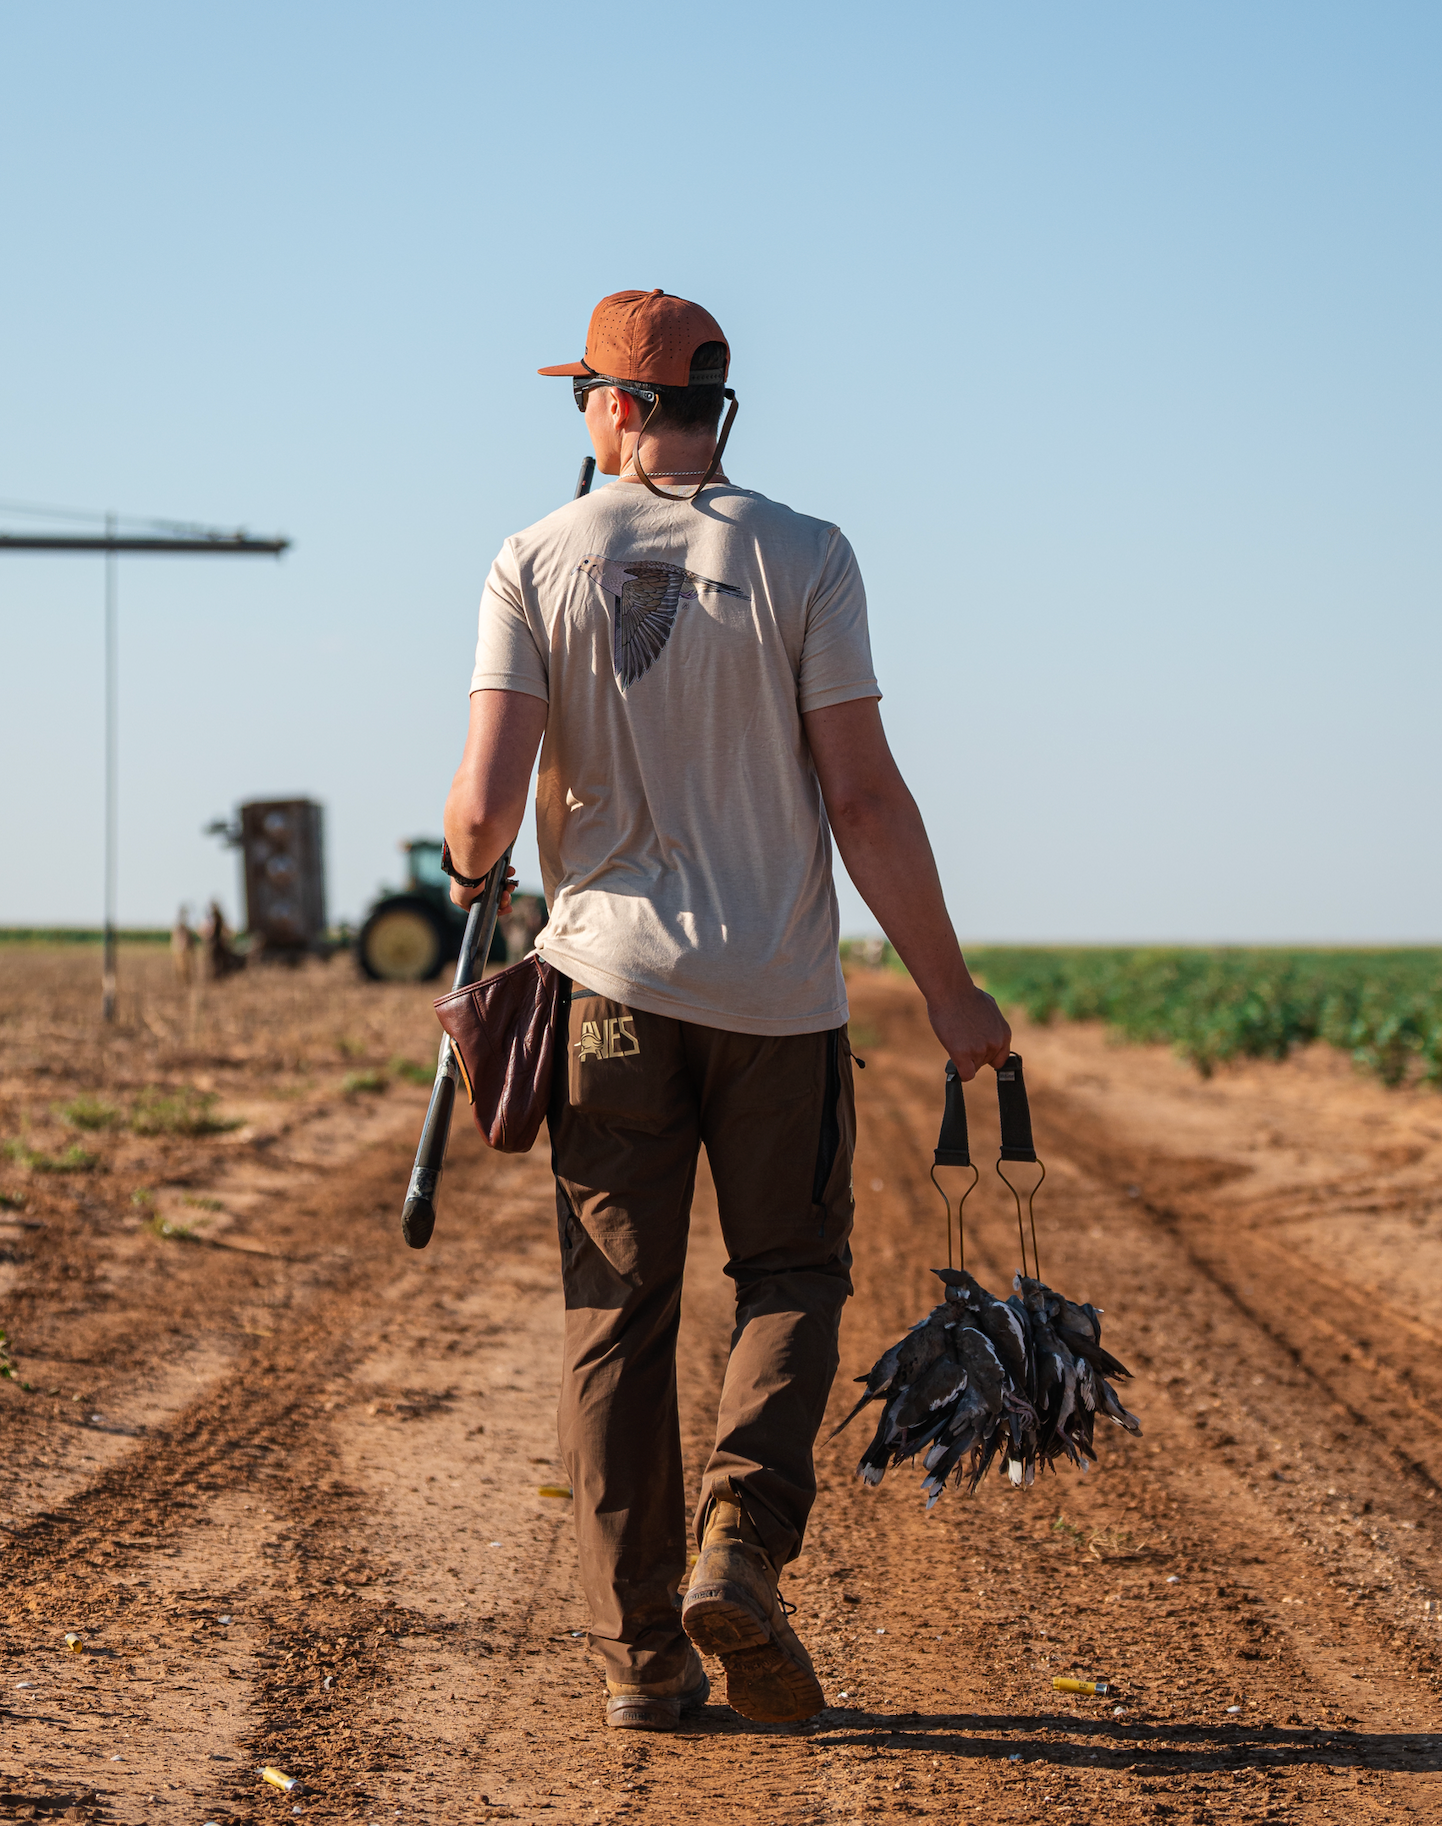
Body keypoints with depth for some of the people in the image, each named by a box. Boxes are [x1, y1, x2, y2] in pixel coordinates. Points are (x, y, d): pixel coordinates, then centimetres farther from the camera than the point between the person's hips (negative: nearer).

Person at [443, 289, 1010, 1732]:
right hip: (776, 989, -1)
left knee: (616, 1312, 7)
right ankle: (739, 1547, -9)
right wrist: (948, 991, -2)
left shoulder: (537, 562, -2)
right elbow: (863, 797, -9)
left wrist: (465, 860, 15)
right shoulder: (802, 558, -4)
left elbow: (486, 807, -9)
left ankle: (638, 1652, 7)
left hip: (611, 977, 1)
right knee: (789, 1276, 14)